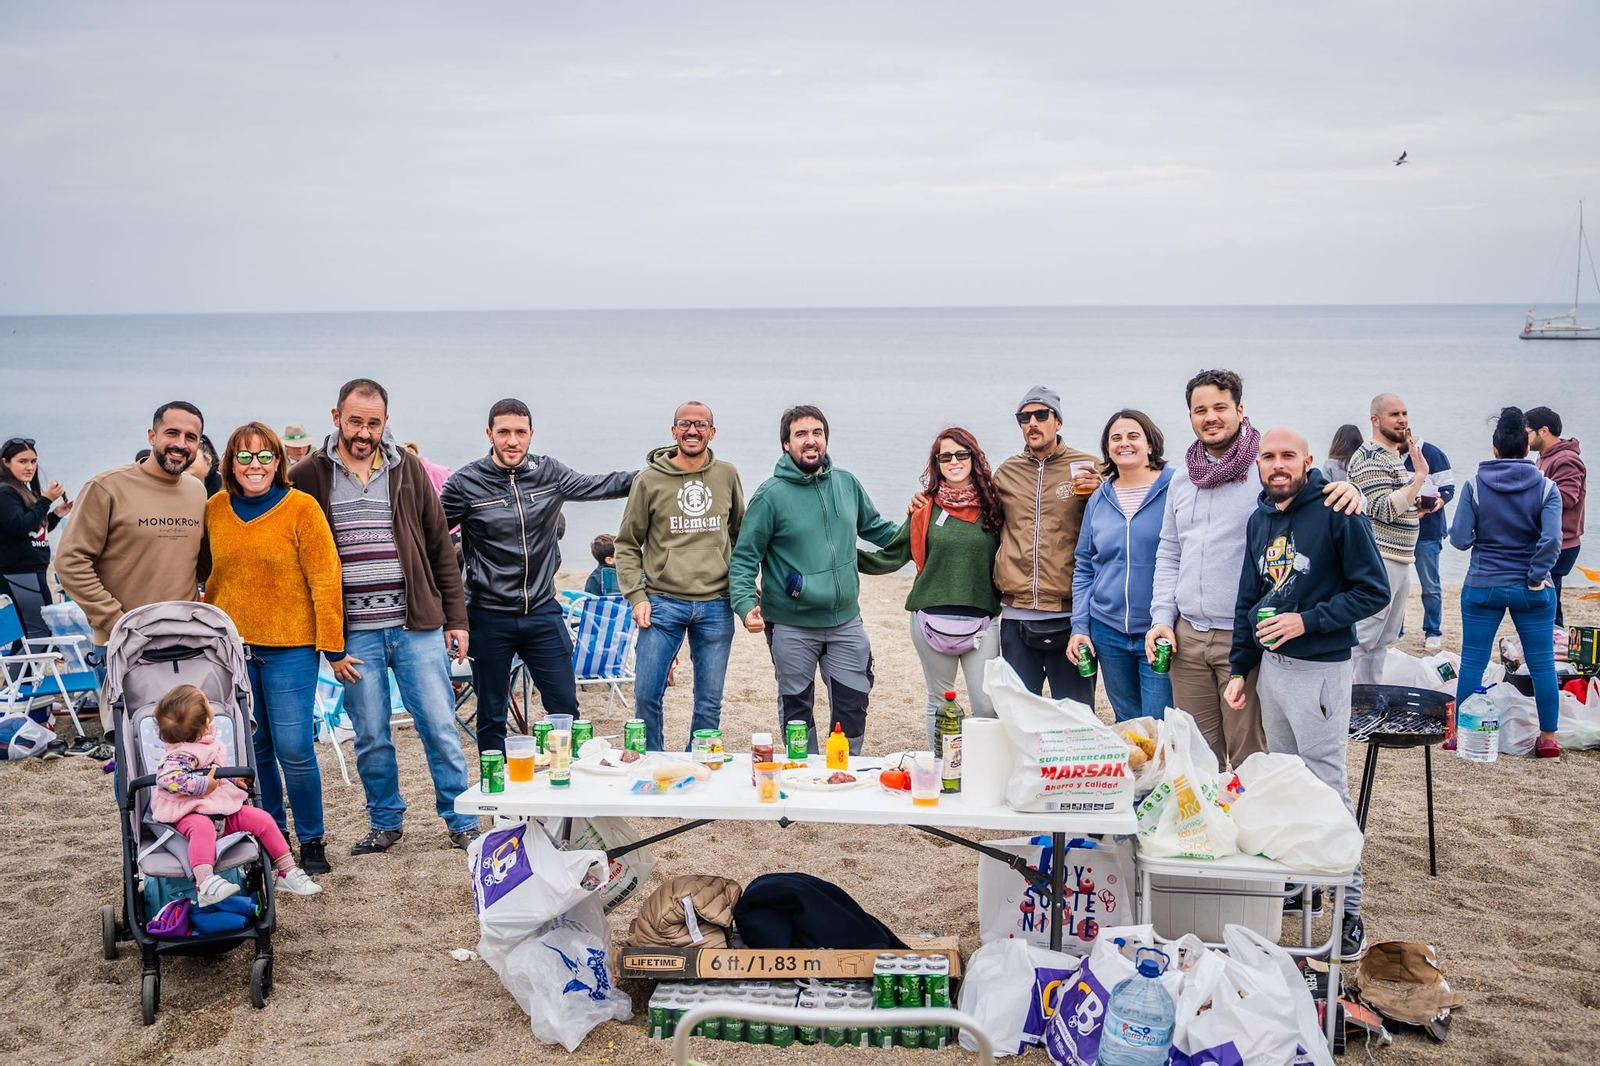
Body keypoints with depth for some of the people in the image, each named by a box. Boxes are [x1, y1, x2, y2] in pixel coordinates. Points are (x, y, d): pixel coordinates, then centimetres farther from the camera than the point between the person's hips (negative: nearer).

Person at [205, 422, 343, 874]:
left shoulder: (302, 507, -7)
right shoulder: (215, 509, 6)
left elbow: (324, 579, -8)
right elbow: (214, 578, 17)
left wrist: (332, 646, -9)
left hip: (290, 646, -4)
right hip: (231, 646, 4)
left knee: (294, 750, -5)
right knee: (251, 748, 9)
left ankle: (311, 840, 13)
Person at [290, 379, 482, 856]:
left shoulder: (408, 470, 5)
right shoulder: (308, 477, 0)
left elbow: (441, 548, 10)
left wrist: (456, 618, 5)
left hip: (418, 626, 1)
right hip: (353, 634, 0)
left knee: (440, 728, 2)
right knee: (370, 736, 7)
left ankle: (462, 821, 14)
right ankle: (385, 822, 24)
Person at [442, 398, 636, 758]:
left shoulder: (549, 472, 1)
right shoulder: (466, 482, -8)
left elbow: (597, 485, 11)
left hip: (542, 612, 3)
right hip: (489, 619, -3)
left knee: (565, 707, 8)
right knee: (491, 716, 9)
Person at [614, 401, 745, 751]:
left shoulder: (727, 475, 6)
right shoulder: (649, 479, -1)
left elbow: (740, 536, 16)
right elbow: (627, 544, 4)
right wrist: (636, 595, -6)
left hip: (716, 606, 2)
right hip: (663, 603, -2)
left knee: (710, 703, 8)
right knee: (647, 696, -2)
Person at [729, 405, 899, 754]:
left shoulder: (847, 483, 4)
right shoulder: (771, 495, -10)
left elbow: (874, 527, 21)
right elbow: (744, 559, -10)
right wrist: (746, 604, -24)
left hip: (845, 622, 4)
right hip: (791, 627, -3)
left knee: (853, 705, 8)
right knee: (796, 709, 11)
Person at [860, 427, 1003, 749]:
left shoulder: (992, 506, 3)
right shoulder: (927, 508, 4)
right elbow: (891, 556, 8)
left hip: (981, 621, 0)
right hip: (932, 621, 0)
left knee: (987, 706, -4)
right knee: (939, 702, 10)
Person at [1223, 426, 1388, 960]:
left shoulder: (1337, 511, -11)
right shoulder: (1259, 520, 9)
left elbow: (1373, 590, -11)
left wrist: (1307, 621, -18)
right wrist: (1239, 669, 14)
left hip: (1319, 669, -7)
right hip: (1269, 666, 7)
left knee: (1327, 787, -5)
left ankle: (1349, 907, 2)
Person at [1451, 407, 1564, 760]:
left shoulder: (1475, 485, -6)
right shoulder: (1546, 488, -6)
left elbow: (1460, 538, -8)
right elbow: (1552, 540, -18)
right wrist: (1535, 578, -8)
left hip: (1482, 587, 0)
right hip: (1531, 590, 0)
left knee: (1472, 662, 9)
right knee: (1542, 663, 10)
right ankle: (1548, 738, 16)